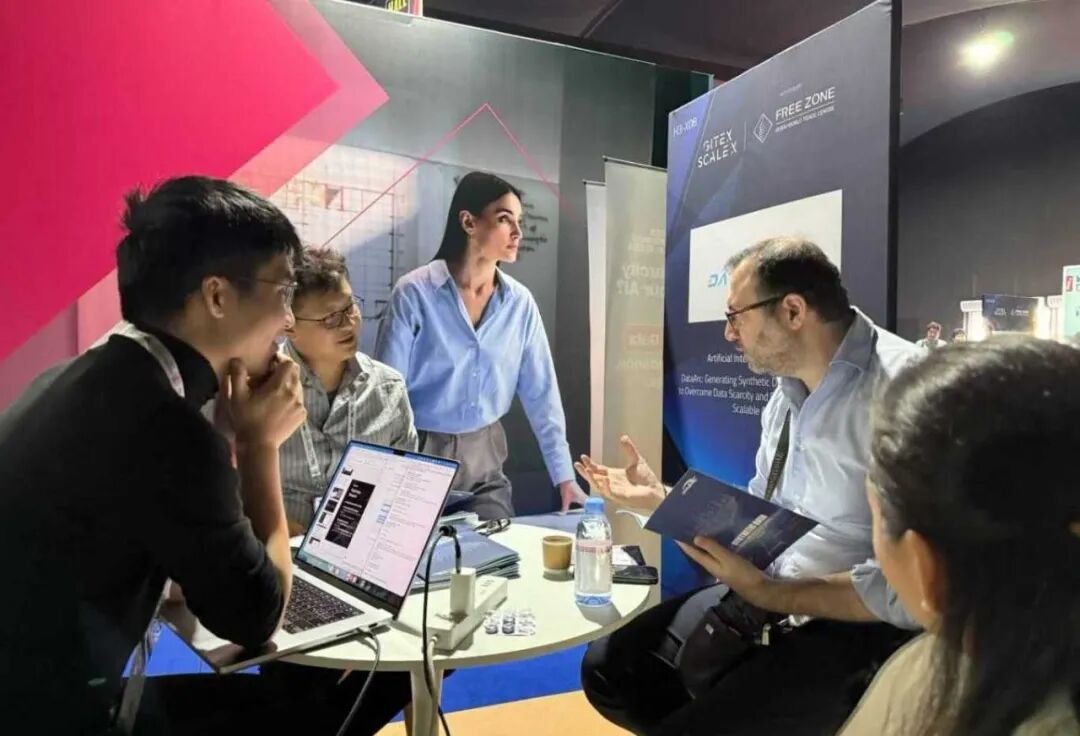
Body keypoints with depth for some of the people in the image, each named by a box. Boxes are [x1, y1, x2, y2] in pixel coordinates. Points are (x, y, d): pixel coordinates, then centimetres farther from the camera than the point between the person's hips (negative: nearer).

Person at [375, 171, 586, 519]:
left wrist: (564, 476, -2)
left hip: (486, 458, 4)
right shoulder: (414, 293, -13)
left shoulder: (520, 302, -2)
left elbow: (542, 394, 1)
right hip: (419, 455, -3)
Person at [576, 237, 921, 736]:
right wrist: (659, 499, 6)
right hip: (767, 596, 8)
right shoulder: (789, 390, 6)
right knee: (609, 668, 8)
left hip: (854, 624, -8)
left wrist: (769, 594, -20)